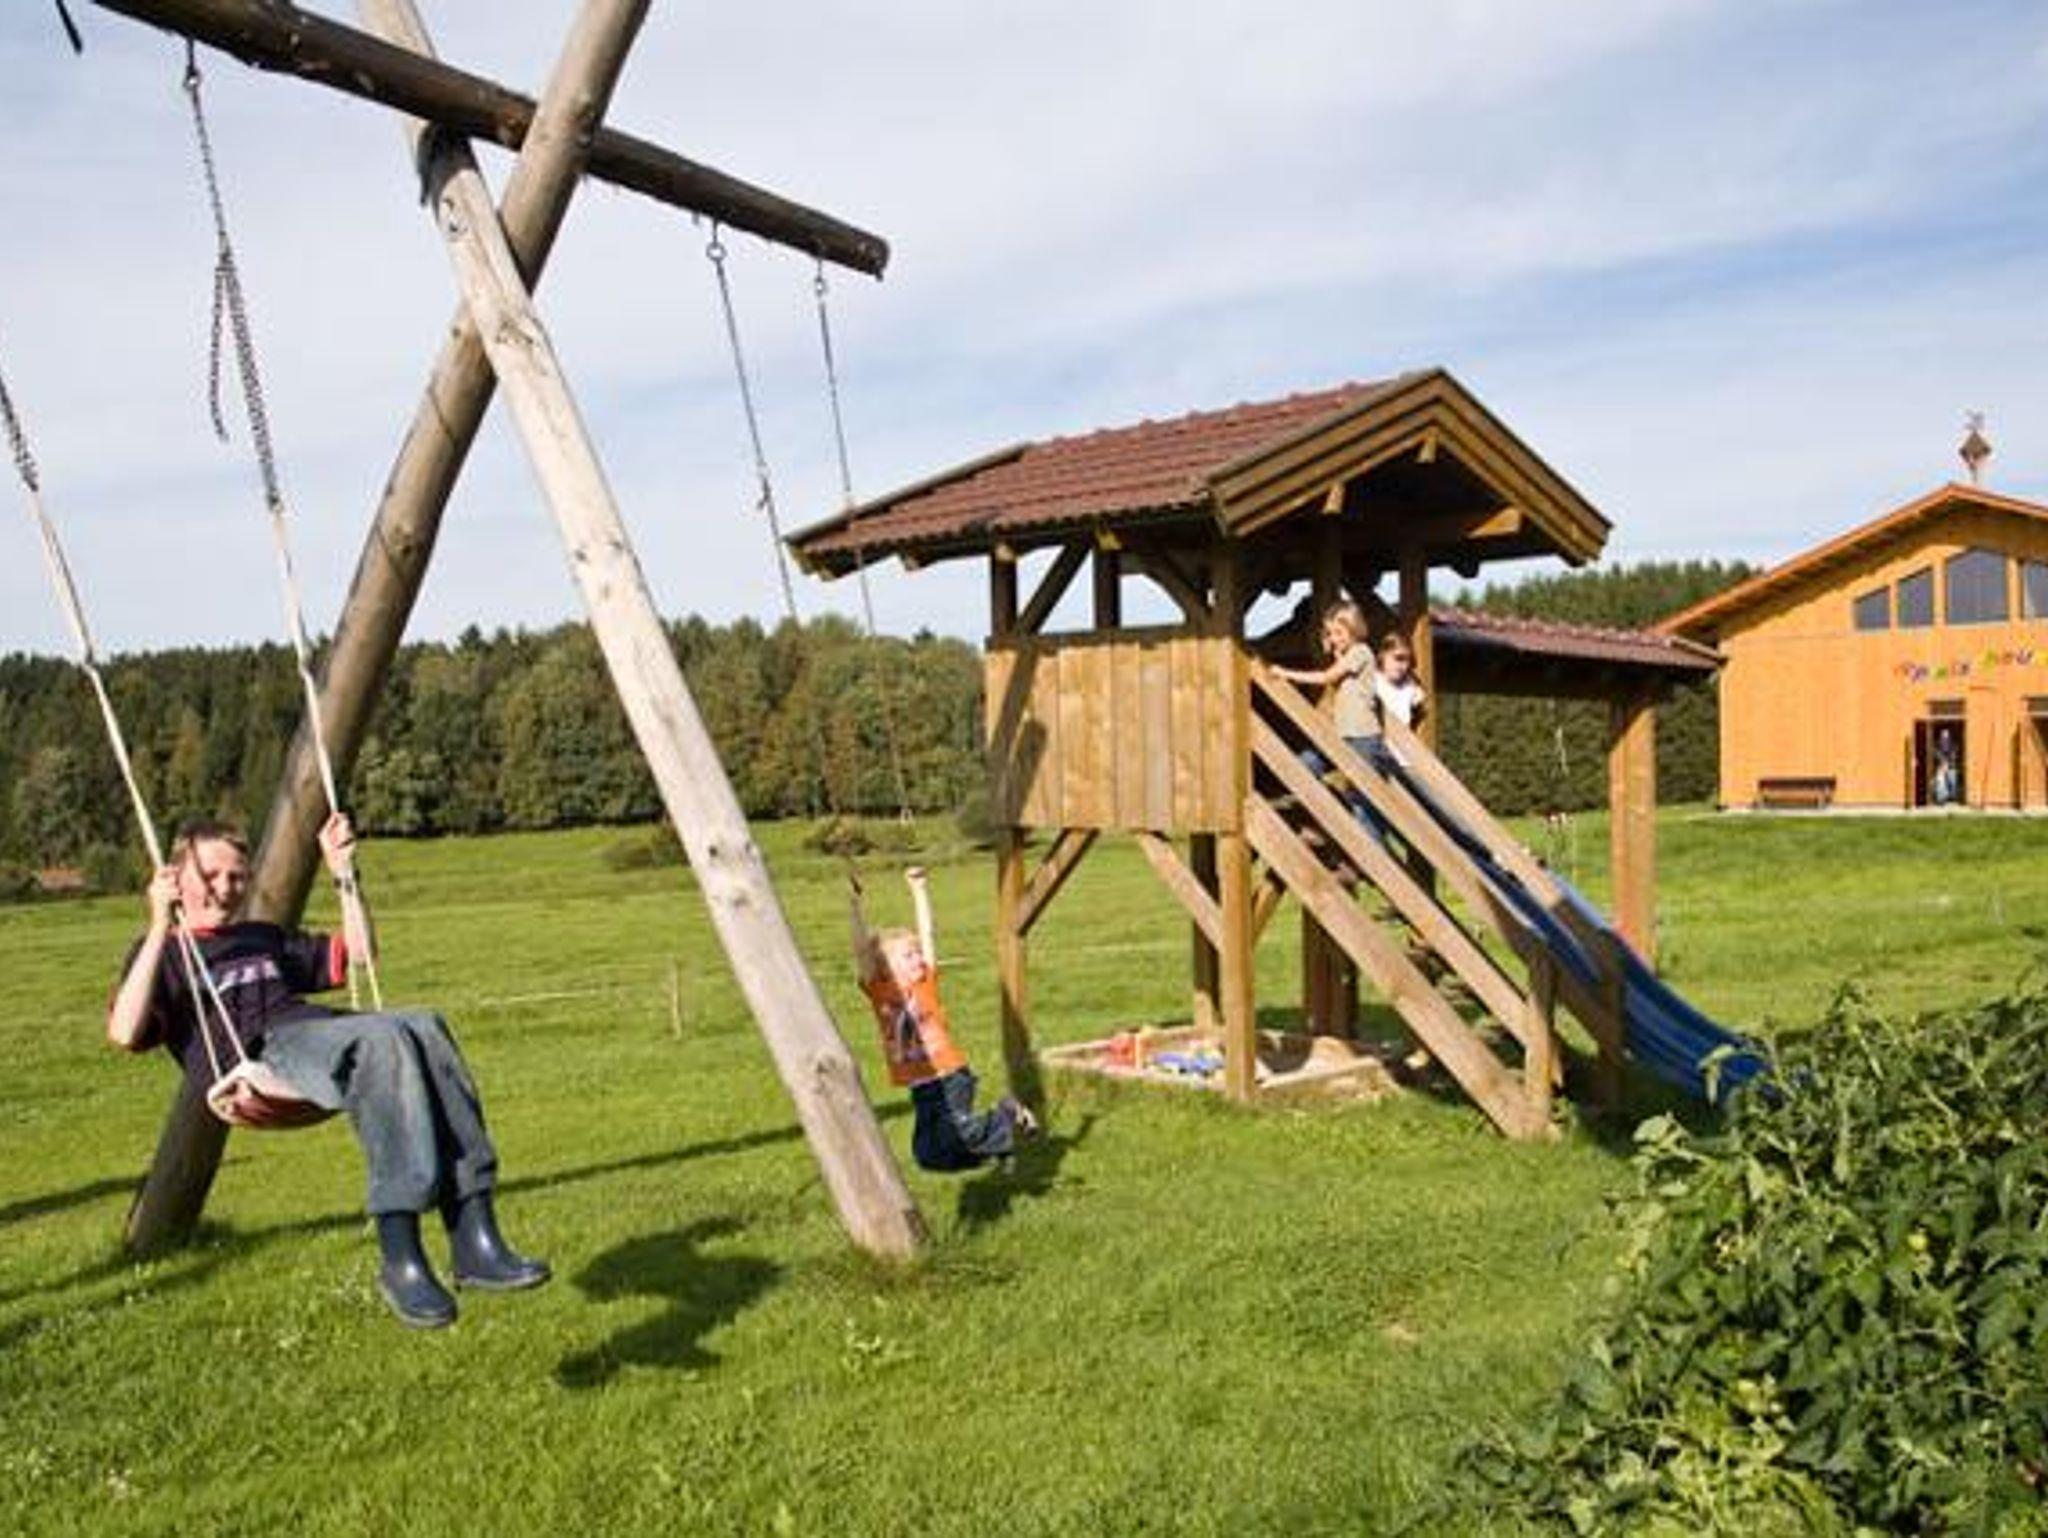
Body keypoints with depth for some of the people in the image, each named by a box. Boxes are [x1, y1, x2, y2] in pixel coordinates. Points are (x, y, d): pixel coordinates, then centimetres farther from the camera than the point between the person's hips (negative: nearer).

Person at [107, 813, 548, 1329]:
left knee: (423, 1028, -30)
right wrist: (160, 929, -6)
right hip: (259, 1056, -5)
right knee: (384, 1039, -37)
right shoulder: (163, 953, 19)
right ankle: (400, 1259, -40)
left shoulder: (263, 938, 37)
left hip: (325, 1039, 5)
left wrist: (343, 873, 29)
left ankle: (474, 1241, -37)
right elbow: (125, 1033, -1)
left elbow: (357, 955, 38)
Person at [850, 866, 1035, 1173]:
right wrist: (854, 904, -16)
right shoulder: (880, 992, -1)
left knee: (953, 1132, -24)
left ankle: (1010, 1115, 1)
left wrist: (919, 890, -3)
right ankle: (990, 1145, 27)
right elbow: (862, 950, -9)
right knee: (928, 1156, 5)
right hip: (921, 1087, 4)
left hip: (950, 1076, -3)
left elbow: (927, 934, -2)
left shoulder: (926, 983, -2)